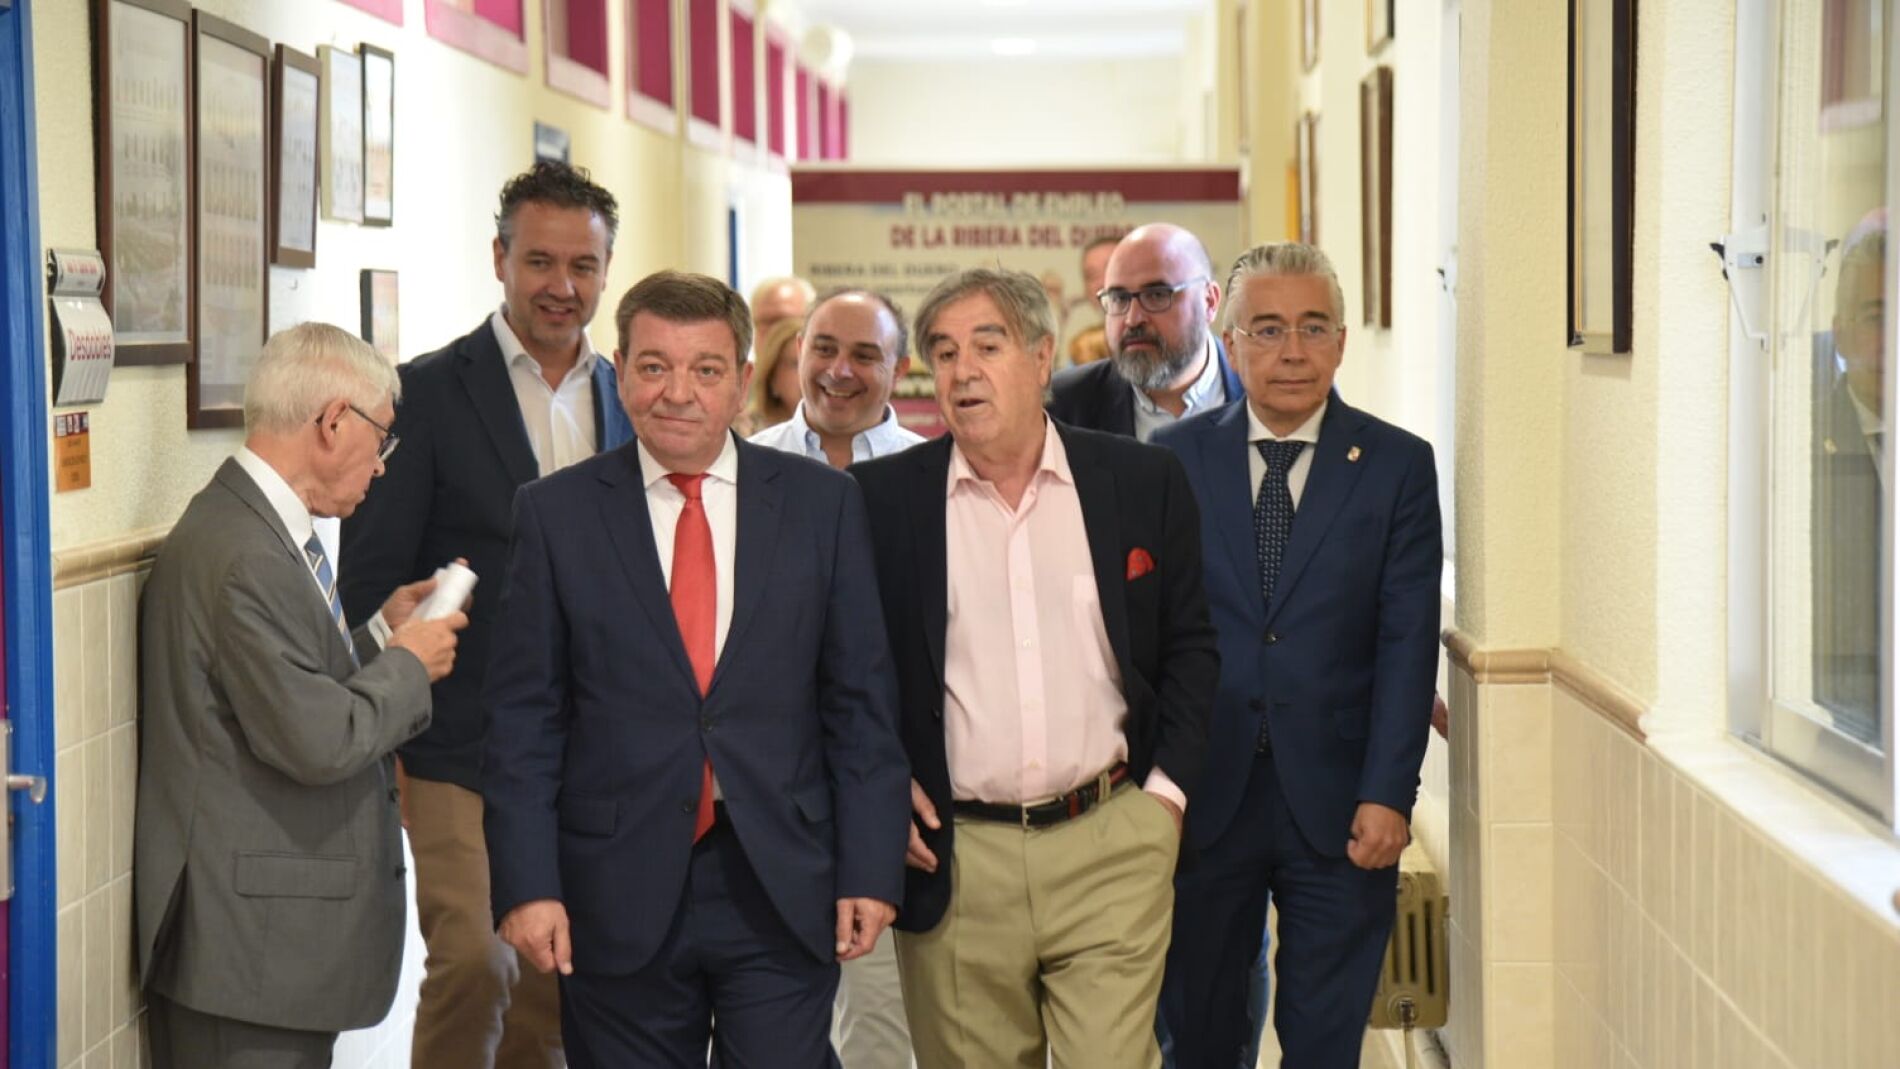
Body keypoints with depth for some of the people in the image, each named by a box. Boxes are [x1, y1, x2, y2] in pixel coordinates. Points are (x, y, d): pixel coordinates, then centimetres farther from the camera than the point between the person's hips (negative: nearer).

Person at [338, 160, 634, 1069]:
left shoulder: (626, 400, 10)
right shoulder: (426, 394, -4)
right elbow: (369, 581, -5)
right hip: (462, 748, -4)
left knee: (556, 983, 9)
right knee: (474, 961, -16)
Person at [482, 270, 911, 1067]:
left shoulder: (822, 504, 5)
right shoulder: (556, 513, 3)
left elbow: (860, 703, 4)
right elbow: (523, 718, 1)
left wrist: (870, 869, -1)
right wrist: (526, 884, -6)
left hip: (783, 893, 0)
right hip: (619, 901, 0)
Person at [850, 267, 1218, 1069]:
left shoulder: (1143, 481, 4)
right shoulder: (881, 497, 1)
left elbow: (1190, 645, 11)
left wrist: (1167, 789, 2)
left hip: (1111, 849, 0)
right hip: (953, 859, 0)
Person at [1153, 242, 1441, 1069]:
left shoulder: (1398, 465, 1)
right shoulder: (1174, 459, 3)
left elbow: (1407, 642, -3)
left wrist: (1387, 794, -10)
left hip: (1338, 805, -1)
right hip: (1205, 795, 1)